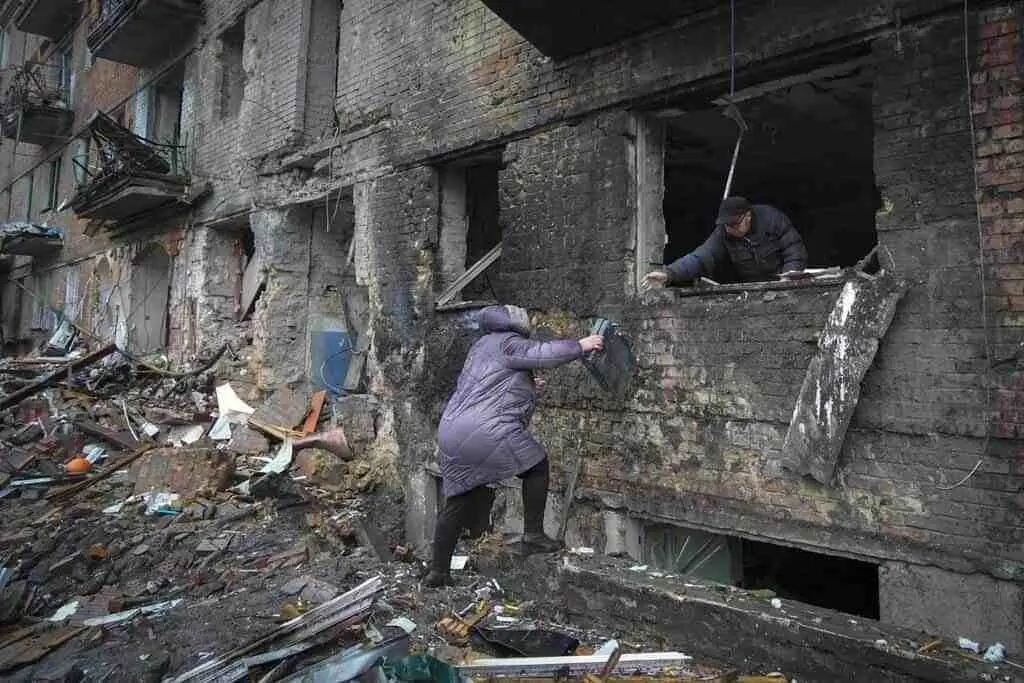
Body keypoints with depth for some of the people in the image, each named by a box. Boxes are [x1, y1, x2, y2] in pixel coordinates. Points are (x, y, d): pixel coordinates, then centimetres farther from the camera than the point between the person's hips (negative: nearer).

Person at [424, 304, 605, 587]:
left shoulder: (483, 346, 27)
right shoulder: (507, 343, -2)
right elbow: (544, 352, -13)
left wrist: (524, 388, 30)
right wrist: (580, 345, -3)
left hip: (451, 434, 10)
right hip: (485, 431, -10)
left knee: (458, 504, 15)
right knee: (537, 465, 10)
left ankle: (437, 571, 19)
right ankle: (533, 534, 10)